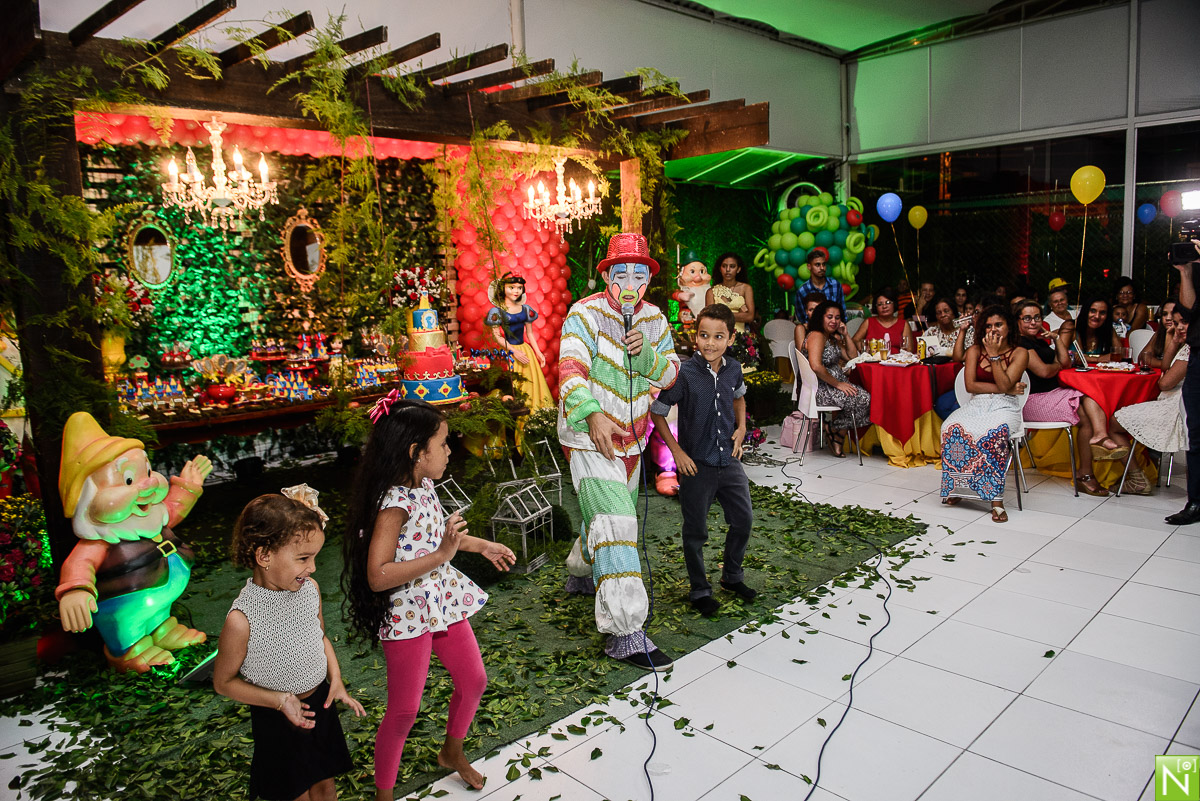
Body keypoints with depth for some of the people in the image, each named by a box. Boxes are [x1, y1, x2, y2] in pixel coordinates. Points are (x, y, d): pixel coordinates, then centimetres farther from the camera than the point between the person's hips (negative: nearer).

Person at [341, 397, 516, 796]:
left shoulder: (423, 487, 1)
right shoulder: (394, 503, -26)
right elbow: (378, 576, -30)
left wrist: (480, 545, 22)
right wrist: (442, 554, -31)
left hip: (443, 604, 9)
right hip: (407, 616, -9)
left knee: (474, 680, 20)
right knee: (404, 711, 5)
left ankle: (452, 752, 46)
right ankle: (383, 790, 29)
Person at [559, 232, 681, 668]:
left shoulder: (654, 319, 5)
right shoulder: (585, 314, -13)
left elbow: (670, 374, 3)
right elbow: (571, 370, -24)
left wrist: (646, 354, -19)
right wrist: (592, 415, -41)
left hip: (631, 438, 7)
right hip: (589, 436, -7)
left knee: (606, 514, 24)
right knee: (614, 522, -17)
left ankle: (581, 572, 53)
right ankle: (625, 633, -15)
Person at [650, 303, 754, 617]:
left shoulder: (733, 370, -2)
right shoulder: (684, 374, -18)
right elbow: (657, 413, -9)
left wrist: (741, 427, 7)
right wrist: (677, 452, -13)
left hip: (729, 461, 5)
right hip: (696, 465, -5)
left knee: (743, 520, 15)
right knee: (696, 532, 7)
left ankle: (732, 576, 38)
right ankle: (700, 591, 26)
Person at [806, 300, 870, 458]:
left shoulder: (834, 338, 19)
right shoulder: (817, 336, -12)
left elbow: (853, 356, 19)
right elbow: (816, 366, -25)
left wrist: (845, 334, 9)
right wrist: (838, 384, -18)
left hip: (833, 385, 9)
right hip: (821, 389, -9)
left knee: (866, 395, -9)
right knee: (864, 399, -16)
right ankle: (836, 434, 3)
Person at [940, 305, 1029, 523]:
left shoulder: (1019, 353, 2)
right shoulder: (975, 350, 10)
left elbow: (1004, 385, -12)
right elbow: (970, 385, -3)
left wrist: (994, 355, -12)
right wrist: (1008, 389, -8)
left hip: (1005, 407, -2)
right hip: (977, 405, 3)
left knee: (995, 432, -37)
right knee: (952, 428, -31)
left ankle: (996, 499, -33)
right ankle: (955, 486, -17)